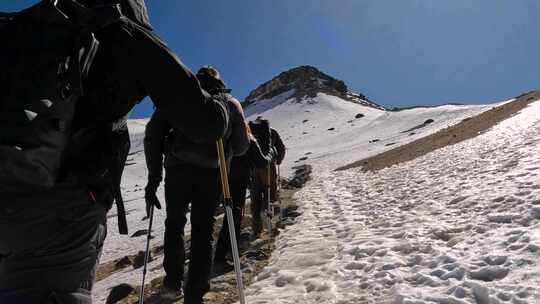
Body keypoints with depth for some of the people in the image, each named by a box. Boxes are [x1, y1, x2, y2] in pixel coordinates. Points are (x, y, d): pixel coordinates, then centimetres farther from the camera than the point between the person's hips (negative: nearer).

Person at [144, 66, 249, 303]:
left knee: (174, 223, 19)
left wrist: (154, 175, 4)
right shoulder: (231, 103, 14)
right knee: (203, 229, 8)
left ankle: (172, 282, 15)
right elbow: (242, 146, 10)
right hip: (213, 173, 0)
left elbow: (153, 134, 2)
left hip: (178, 169, 0)